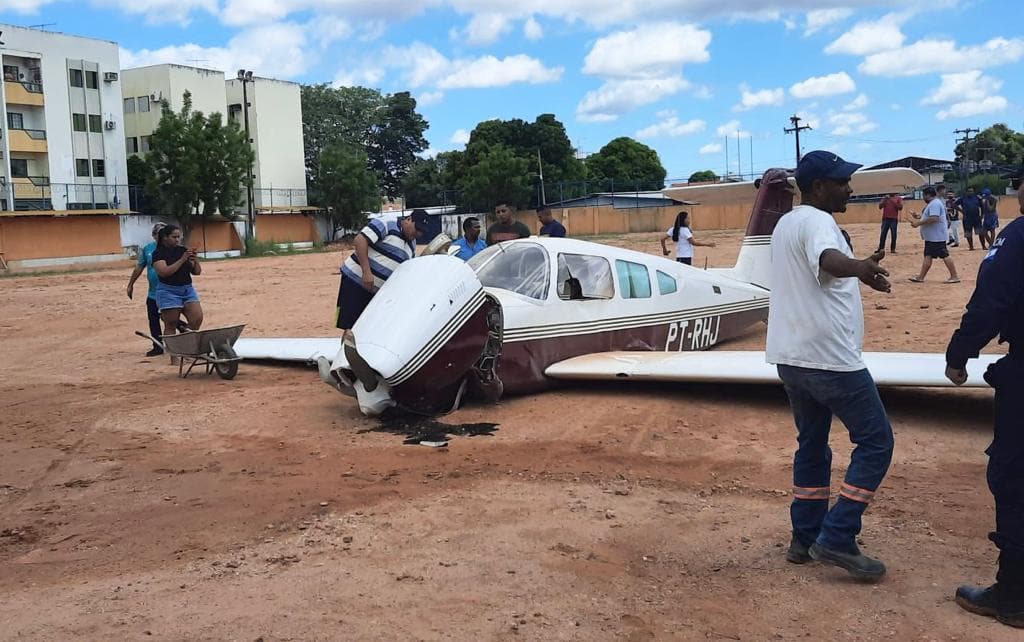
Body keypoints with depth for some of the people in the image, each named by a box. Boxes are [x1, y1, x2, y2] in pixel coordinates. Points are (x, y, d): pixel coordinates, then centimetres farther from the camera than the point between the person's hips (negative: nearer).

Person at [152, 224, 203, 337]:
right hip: (169, 291, -4)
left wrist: (196, 260, -10)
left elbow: (197, 272, 10)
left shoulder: (183, 250, 9)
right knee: (170, 326, -1)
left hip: (188, 290, 5)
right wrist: (182, 259, -22)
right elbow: (164, 272, -20)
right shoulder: (159, 253, -4)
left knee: (197, 320, -9)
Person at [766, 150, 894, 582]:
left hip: (790, 359, 9)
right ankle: (837, 538, -3)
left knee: (812, 443, 19)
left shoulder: (785, 224, 15)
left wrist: (860, 268, 33)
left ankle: (805, 538, 23)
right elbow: (829, 260, -38)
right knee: (875, 440, 1)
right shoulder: (816, 222, -14)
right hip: (830, 359, -9)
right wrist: (860, 268, -56)